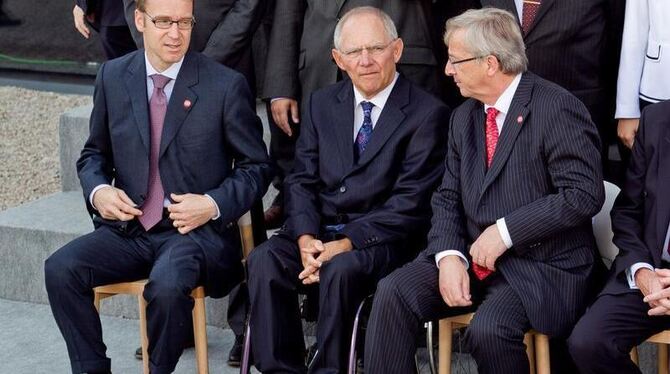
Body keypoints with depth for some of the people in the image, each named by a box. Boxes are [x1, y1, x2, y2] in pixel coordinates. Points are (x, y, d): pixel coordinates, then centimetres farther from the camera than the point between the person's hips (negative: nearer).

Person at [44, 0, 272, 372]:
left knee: (167, 285, -34)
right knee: (60, 269, -21)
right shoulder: (113, 77, 7)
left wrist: (214, 205, -14)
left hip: (197, 230, -4)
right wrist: (97, 190, -4)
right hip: (128, 229, 4)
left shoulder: (226, 85, -4)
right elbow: (94, 153, 18)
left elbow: (256, 167, 3)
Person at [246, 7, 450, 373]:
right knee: (265, 260, -24)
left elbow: (411, 201, -9)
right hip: (318, 229, 4)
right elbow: (301, 180, 9)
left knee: (341, 269, -35)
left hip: (380, 239, -4)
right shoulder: (320, 104, 13)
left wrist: (347, 244, -18)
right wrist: (305, 237, -11)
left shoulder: (428, 113, -3)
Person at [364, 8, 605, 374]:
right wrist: (449, 255, -9)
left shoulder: (557, 108, -11)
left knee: (488, 329, -31)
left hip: (541, 265, -6)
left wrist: (506, 231, -17)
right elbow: (447, 198, 10)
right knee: (393, 292, -16)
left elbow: (583, 195, -18)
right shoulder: (463, 116, 12)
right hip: (473, 257, 6)